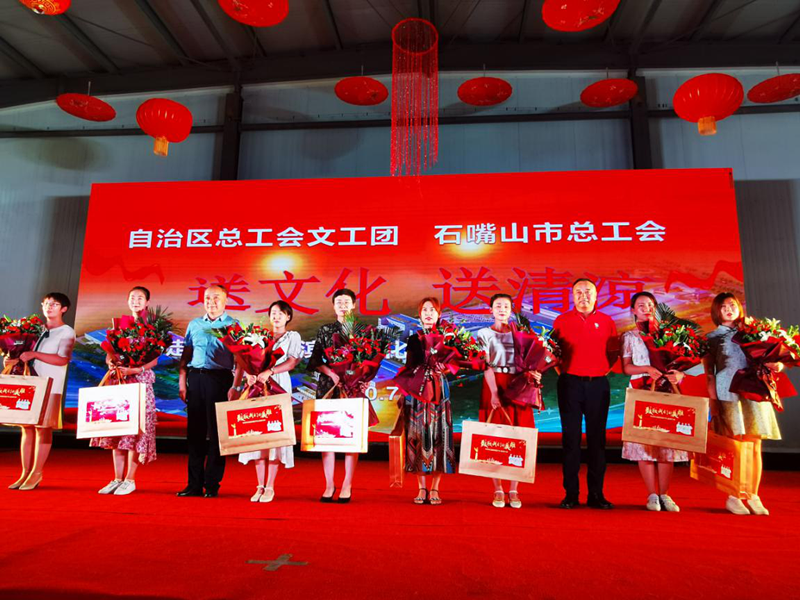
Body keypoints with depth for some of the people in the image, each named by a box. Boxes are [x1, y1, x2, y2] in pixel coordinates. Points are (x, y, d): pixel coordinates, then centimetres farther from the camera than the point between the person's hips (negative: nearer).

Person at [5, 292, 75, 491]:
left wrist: (34, 354, -16)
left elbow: (62, 359, -13)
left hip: (50, 387, -5)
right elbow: (25, 352, 21)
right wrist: (14, 360, 0)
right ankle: (26, 473, 13)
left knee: (43, 428, -2)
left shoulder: (67, 332, -1)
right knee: (27, 428, 6)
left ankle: (36, 474, 6)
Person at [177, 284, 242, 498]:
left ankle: (212, 484, 9)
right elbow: (185, 355, 16)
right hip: (195, 379, 4)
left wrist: (235, 387, -12)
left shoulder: (233, 325, 3)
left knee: (216, 432, 0)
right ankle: (194, 484, 17)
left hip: (219, 379, -4)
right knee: (194, 431, 7)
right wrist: (182, 382, 7)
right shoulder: (194, 324, 16)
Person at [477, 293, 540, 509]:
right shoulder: (484, 334, 4)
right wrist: (494, 392, -17)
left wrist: (532, 374, -13)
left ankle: (514, 490, 10)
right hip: (494, 387, -2)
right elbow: (486, 366, -6)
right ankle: (498, 491, 9)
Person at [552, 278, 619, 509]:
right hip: (570, 384, -1)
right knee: (571, 438, 2)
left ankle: (596, 494, 14)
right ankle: (571, 494, 10)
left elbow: (614, 351, 13)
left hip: (598, 384, 1)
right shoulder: (561, 321, 4)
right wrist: (563, 370, 0)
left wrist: (603, 368, 3)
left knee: (597, 439, 5)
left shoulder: (606, 321, 7)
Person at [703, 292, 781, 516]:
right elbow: (709, 373, 6)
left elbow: (769, 358, 15)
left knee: (755, 446, 1)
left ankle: (753, 496, 9)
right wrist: (713, 401, -5)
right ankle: (733, 496, 1)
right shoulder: (712, 337, 11)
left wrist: (777, 365, -9)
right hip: (728, 394, -2)